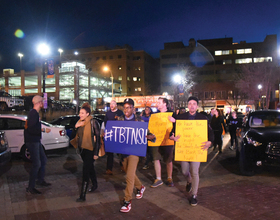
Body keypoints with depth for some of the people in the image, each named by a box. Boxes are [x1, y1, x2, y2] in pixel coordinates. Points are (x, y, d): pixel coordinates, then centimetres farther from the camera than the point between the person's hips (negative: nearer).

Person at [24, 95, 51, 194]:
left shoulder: (35, 113, 12)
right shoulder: (33, 113, -19)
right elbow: (31, 129, -27)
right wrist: (43, 130, -20)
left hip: (36, 141, 11)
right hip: (32, 142, -10)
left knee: (43, 160, 18)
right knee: (37, 164, -6)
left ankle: (40, 180, 32)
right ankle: (30, 187, 4)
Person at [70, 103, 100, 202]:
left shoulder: (93, 122, -15)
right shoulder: (80, 122, 7)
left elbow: (98, 138, -14)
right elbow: (76, 135, 13)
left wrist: (96, 153, -16)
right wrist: (76, 127, -7)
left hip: (90, 150, -7)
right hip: (82, 149, 7)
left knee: (86, 171, -7)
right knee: (90, 168, 23)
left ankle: (82, 196, -2)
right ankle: (94, 184, 44)